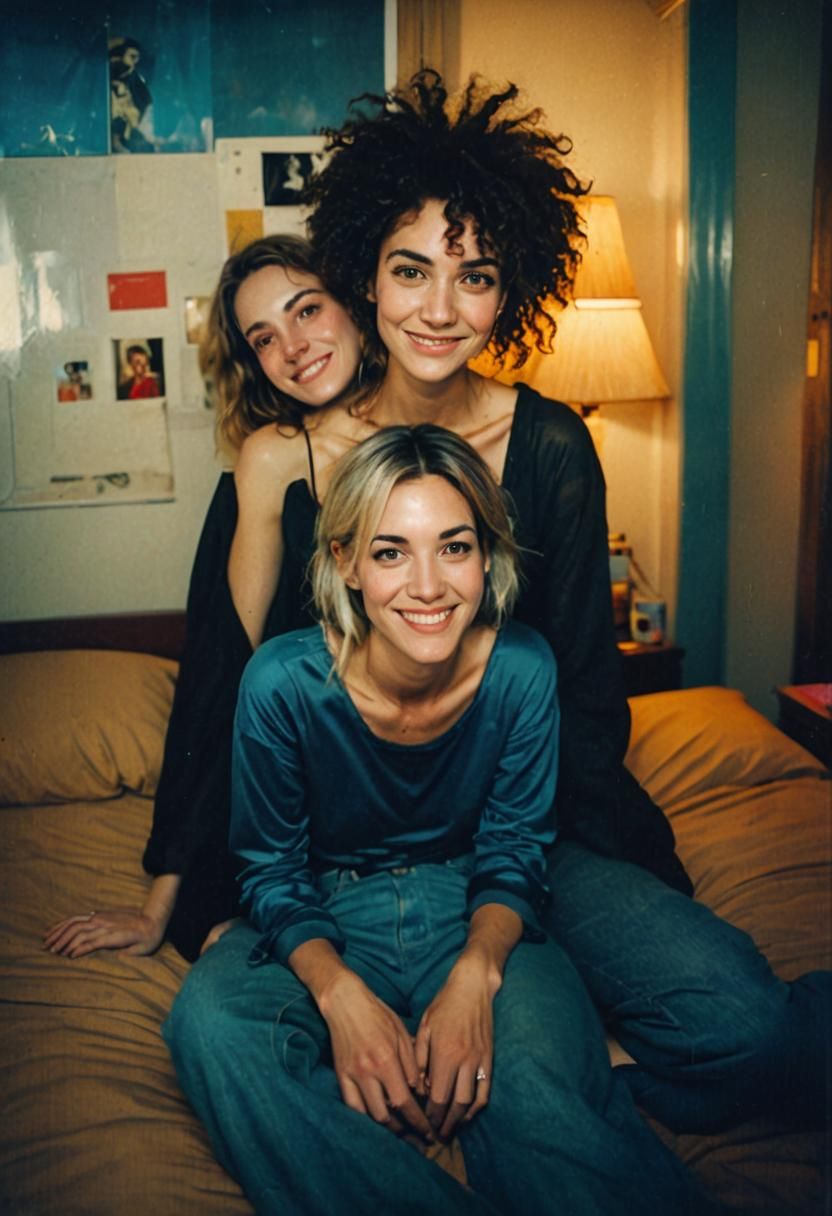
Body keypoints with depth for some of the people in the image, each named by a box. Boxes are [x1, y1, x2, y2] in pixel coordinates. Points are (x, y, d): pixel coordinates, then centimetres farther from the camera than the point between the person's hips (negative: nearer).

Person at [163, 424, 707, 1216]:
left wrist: (475, 974, -25)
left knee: (542, 1085, -35)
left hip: (470, 913, -1)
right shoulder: (284, 683, -20)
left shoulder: (521, 670, -16)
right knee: (210, 1018, -32)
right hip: (323, 924, 1)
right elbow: (272, 871, -8)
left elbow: (512, 853, -4)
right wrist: (341, 994, -27)